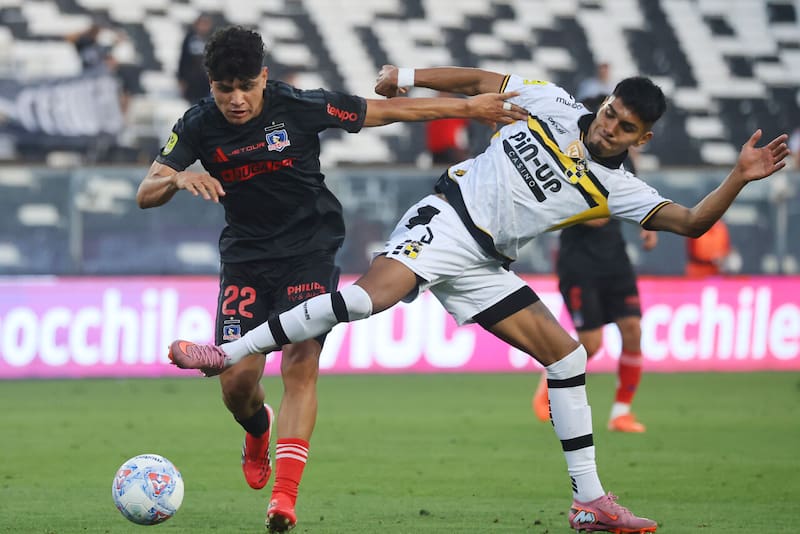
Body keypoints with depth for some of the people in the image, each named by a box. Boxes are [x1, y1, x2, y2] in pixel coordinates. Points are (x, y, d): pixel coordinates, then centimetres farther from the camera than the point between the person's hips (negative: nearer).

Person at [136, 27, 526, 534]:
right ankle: (259, 430, 31)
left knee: (301, 365, -19)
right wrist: (178, 177, -35)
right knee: (236, 381, -7)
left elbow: (387, 110, -7)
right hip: (245, 258, 2)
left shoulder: (300, 107, -15)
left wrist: (469, 107, -6)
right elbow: (145, 194, -12)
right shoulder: (199, 126, -9)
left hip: (309, 250, -2)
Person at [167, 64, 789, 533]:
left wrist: (739, 179, -19)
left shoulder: (616, 190, 3)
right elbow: (480, 82, 14)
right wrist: (408, 78, 10)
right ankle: (228, 354, -32)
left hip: (482, 264, 4)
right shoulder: (552, 104, 2)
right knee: (377, 288, -31)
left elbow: (691, 222, -6)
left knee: (567, 355, -2)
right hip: (444, 220, -4)